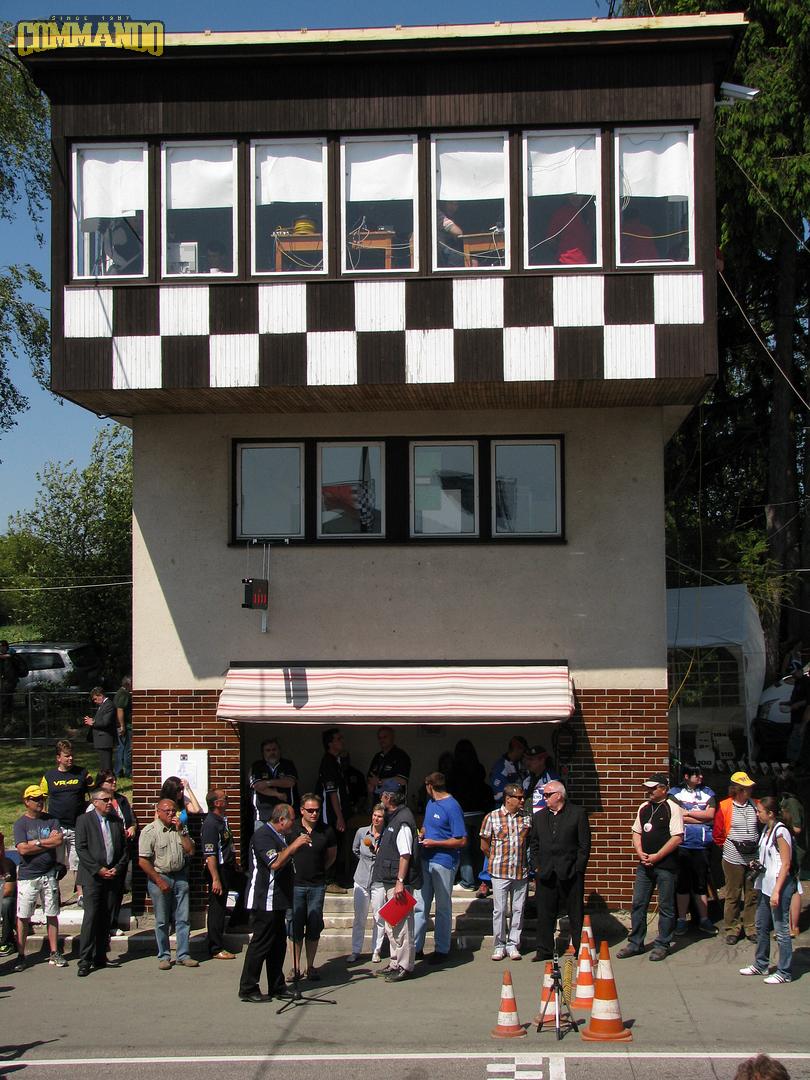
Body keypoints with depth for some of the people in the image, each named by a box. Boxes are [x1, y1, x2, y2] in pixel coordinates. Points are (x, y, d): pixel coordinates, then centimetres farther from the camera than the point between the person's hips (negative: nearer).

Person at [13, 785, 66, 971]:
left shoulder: (51, 820, 8)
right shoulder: (20, 824, -1)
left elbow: (58, 841, -7)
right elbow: (22, 849, -13)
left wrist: (36, 843, -10)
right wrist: (47, 843, -6)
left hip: (49, 874, 3)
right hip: (27, 876, -3)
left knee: (52, 915, 6)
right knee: (23, 917, -2)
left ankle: (54, 954, 12)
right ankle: (21, 955, 6)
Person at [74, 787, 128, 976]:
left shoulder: (116, 821, 12)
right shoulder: (84, 820, 0)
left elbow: (124, 848, 14)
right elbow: (81, 849, -7)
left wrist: (117, 869, -1)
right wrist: (98, 870, -12)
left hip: (112, 875, 5)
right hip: (92, 877, -5)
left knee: (105, 918, 7)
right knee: (91, 916, -10)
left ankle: (100, 957, 13)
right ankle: (85, 961, -8)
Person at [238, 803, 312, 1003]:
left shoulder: (280, 836, 18)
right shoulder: (262, 835, -14)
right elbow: (275, 863, -26)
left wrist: (299, 844, 16)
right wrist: (294, 845, -21)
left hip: (277, 900, 10)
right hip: (265, 901, -10)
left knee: (277, 943, 14)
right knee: (261, 943, -8)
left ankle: (276, 986, 21)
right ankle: (248, 989, -3)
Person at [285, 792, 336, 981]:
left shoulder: (326, 831, 2)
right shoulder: (291, 829, -3)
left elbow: (332, 855, 17)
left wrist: (319, 870, 10)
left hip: (317, 886, 1)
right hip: (295, 885, -1)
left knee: (314, 928, 4)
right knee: (294, 927, 1)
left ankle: (311, 967, 14)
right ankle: (296, 967, 9)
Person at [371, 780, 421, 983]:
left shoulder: (402, 821, -18)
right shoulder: (393, 818, 14)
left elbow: (405, 854, -22)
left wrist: (400, 881, -23)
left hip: (399, 882, -11)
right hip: (390, 881, 11)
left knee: (401, 924, -5)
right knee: (391, 924, 17)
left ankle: (405, 966, 1)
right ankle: (396, 963, 26)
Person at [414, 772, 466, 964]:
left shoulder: (452, 807, -14)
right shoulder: (430, 803, 11)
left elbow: (461, 841, -16)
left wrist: (434, 843, -16)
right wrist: (421, 834, 4)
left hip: (444, 862, -8)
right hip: (426, 860, 8)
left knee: (443, 907, 4)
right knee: (420, 905, 8)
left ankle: (442, 949, 13)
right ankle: (415, 946, 14)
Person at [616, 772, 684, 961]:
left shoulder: (672, 809, -9)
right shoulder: (644, 808, 11)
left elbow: (677, 838, -14)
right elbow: (637, 832, 17)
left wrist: (656, 856, -15)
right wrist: (640, 852, -1)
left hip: (665, 865, -6)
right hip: (645, 864, 6)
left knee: (666, 907, 4)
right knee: (638, 904, 8)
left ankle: (662, 945, 15)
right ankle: (635, 943, 17)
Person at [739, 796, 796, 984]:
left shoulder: (781, 831, -16)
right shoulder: (766, 829, 10)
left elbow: (785, 864, -18)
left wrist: (776, 891, -21)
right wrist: (758, 863, 4)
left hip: (779, 885, -10)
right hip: (765, 884, 10)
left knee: (781, 930, -2)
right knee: (761, 926, 18)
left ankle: (784, 972, 6)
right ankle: (760, 965, 30)